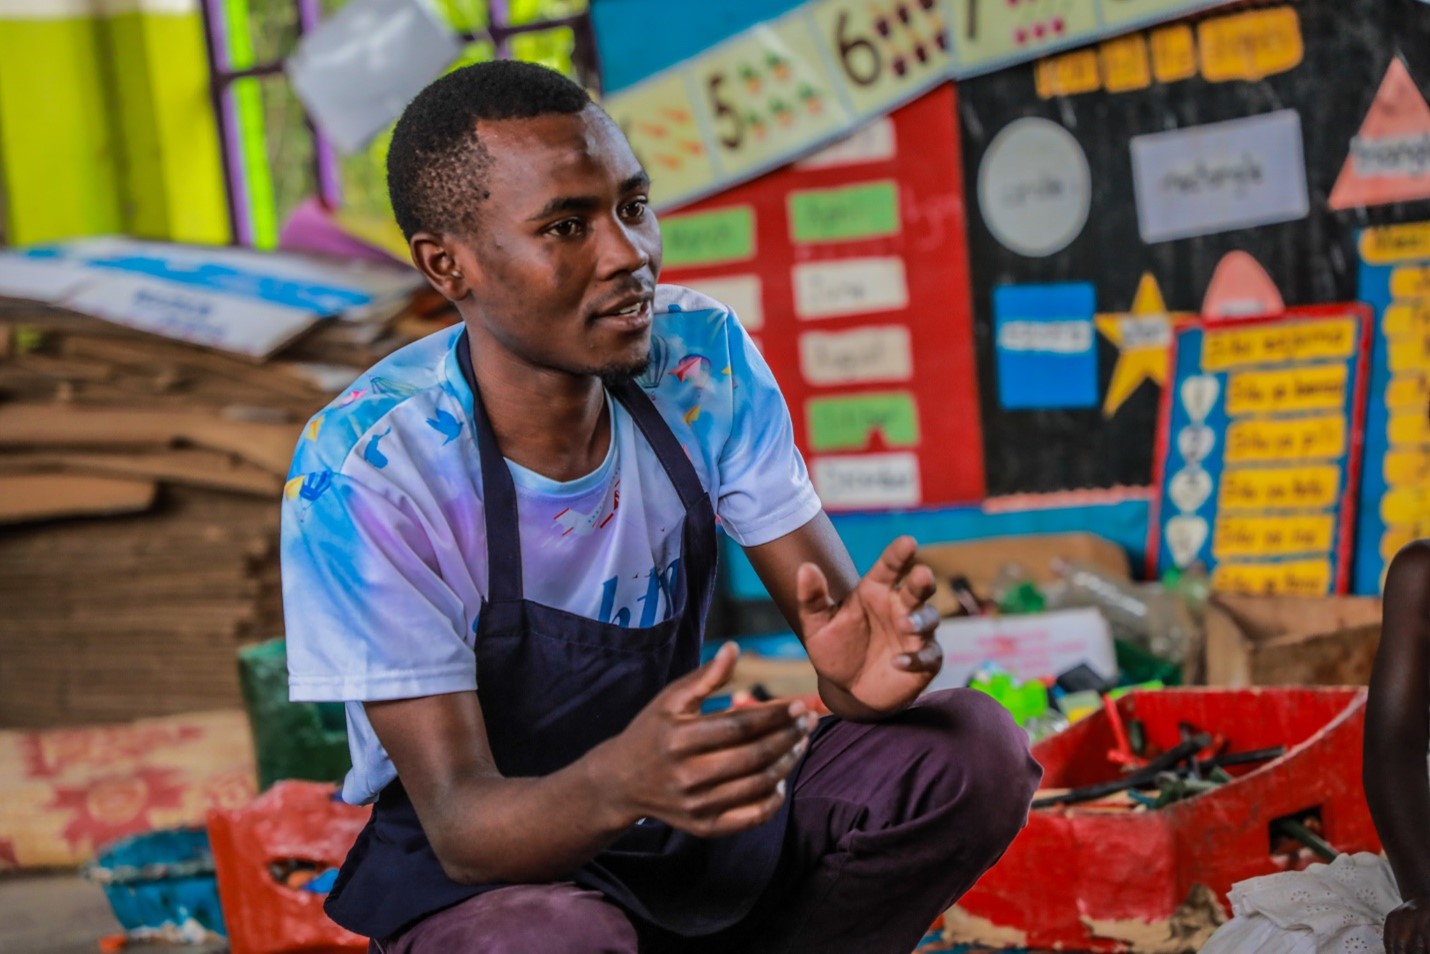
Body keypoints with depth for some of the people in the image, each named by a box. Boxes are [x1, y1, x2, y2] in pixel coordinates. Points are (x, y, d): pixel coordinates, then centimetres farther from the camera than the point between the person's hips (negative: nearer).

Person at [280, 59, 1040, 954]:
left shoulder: (702, 358, -10)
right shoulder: (363, 469, -24)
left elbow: (839, 610, -11)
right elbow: (459, 821, -26)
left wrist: (861, 667, -37)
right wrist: (619, 785, -49)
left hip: (694, 820, 5)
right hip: (484, 869, -5)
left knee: (974, 751, -18)